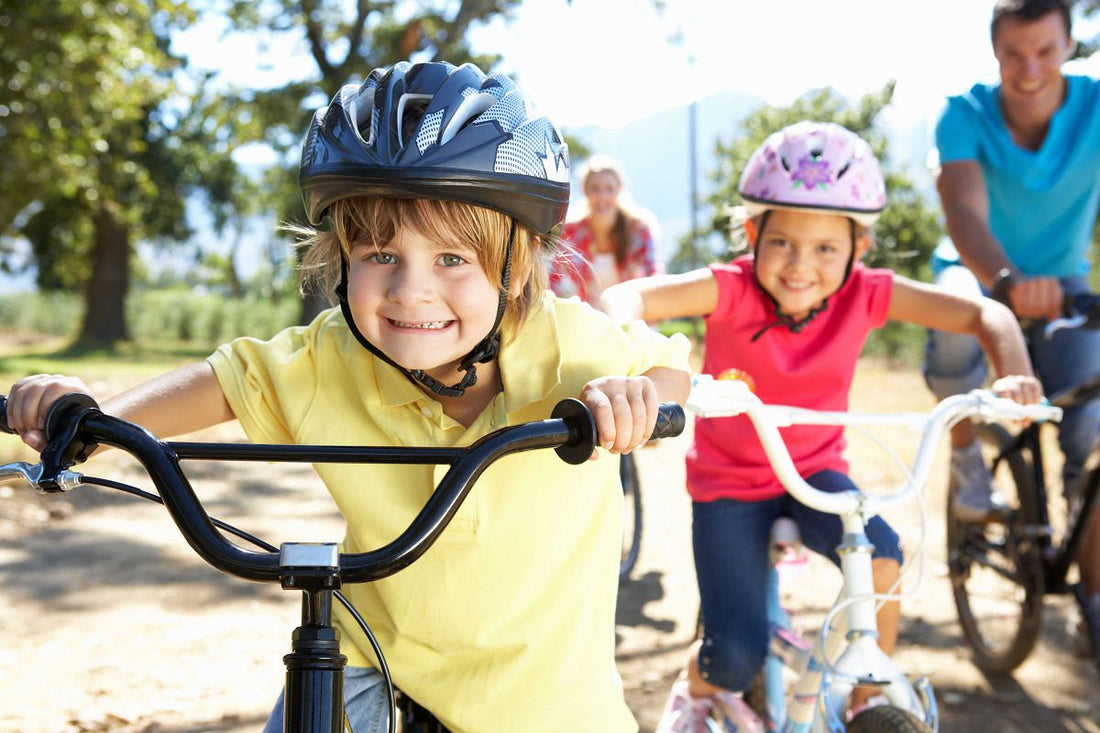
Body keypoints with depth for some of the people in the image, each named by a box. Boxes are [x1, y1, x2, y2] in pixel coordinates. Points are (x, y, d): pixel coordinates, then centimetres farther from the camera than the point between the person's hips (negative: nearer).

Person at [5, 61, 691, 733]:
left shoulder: (570, 344, -23)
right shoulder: (329, 364, -18)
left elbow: (673, 361, -8)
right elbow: (225, 379, -4)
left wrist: (635, 393, -32)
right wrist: (92, 415, -18)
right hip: (380, 653, 1)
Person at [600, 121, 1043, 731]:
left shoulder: (864, 294, -15)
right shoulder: (732, 290, -22)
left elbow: (983, 314, -12)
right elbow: (628, 297, -35)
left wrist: (1014, 375, -32)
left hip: (815, 472, 2)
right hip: (729, 484, -2)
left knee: (881, 556, -29)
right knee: (738, 659, -13)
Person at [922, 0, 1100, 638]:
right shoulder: (967, 116, -22)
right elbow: (965, 213, -38)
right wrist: (1008, 279, -59)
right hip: (980, 272, -1)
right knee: (957, 326, -38)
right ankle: (967, 461, -9)